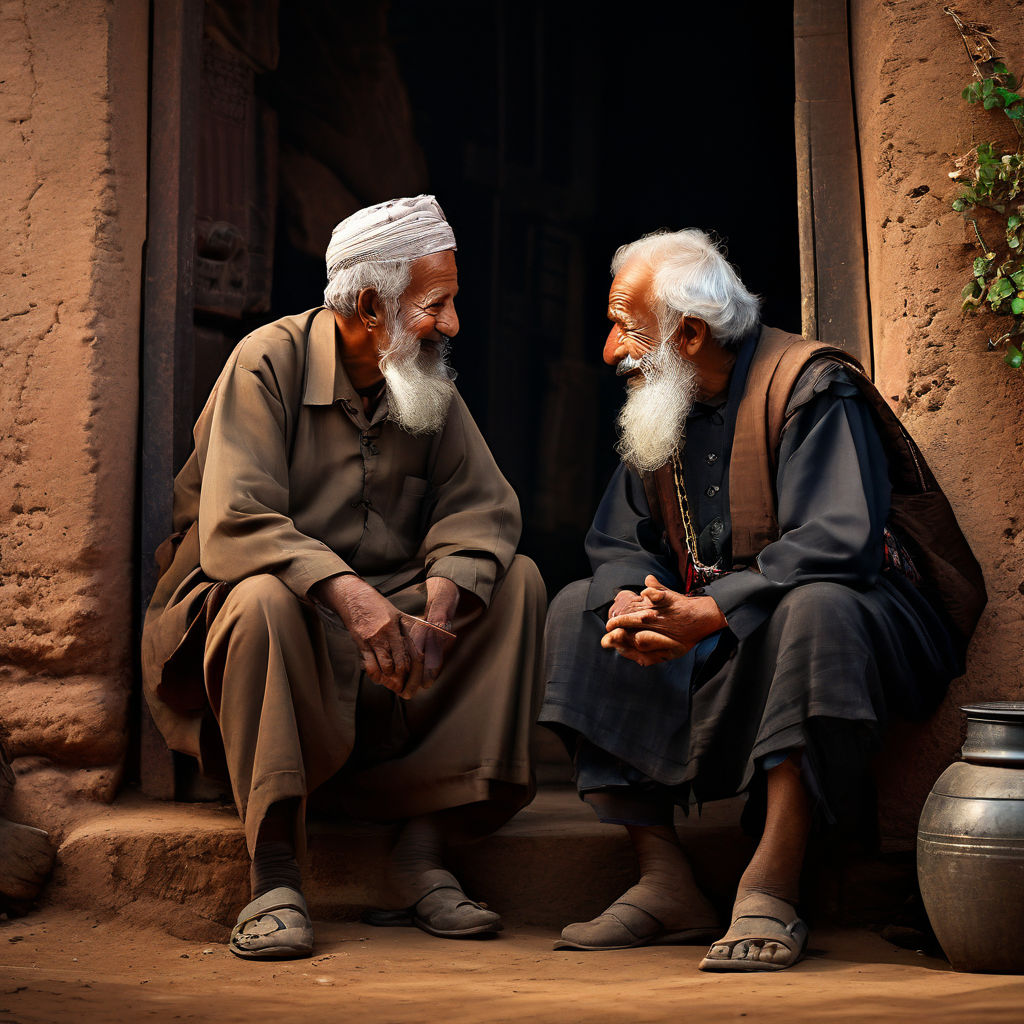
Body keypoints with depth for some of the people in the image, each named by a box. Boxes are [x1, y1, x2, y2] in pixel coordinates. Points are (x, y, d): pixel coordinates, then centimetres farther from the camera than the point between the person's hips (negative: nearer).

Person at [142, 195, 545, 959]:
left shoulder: (431, 390, 8)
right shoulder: (269, 363, -10)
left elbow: (482, 508, -4)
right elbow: (233, 525, -23)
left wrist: (437, 610, -25)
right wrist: (346, 593, -38)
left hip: (386, 614, 5)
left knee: (518, 582, -15)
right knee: (264, 597, -39)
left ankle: (425, 853, -19)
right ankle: (275, 880, -29)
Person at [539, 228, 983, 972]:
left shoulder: (809, 386, -16)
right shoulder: (658, 407, 8)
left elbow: (836, 542, -28)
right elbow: (619, 542, 7)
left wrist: (708, 613, -33)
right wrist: (630, 603, -17)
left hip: (865, 617, -7)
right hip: (711, 633, 7)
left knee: (813, 607, -39)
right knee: (578, 611, -6)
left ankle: (772, 892, -35)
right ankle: (665, 882, -14)